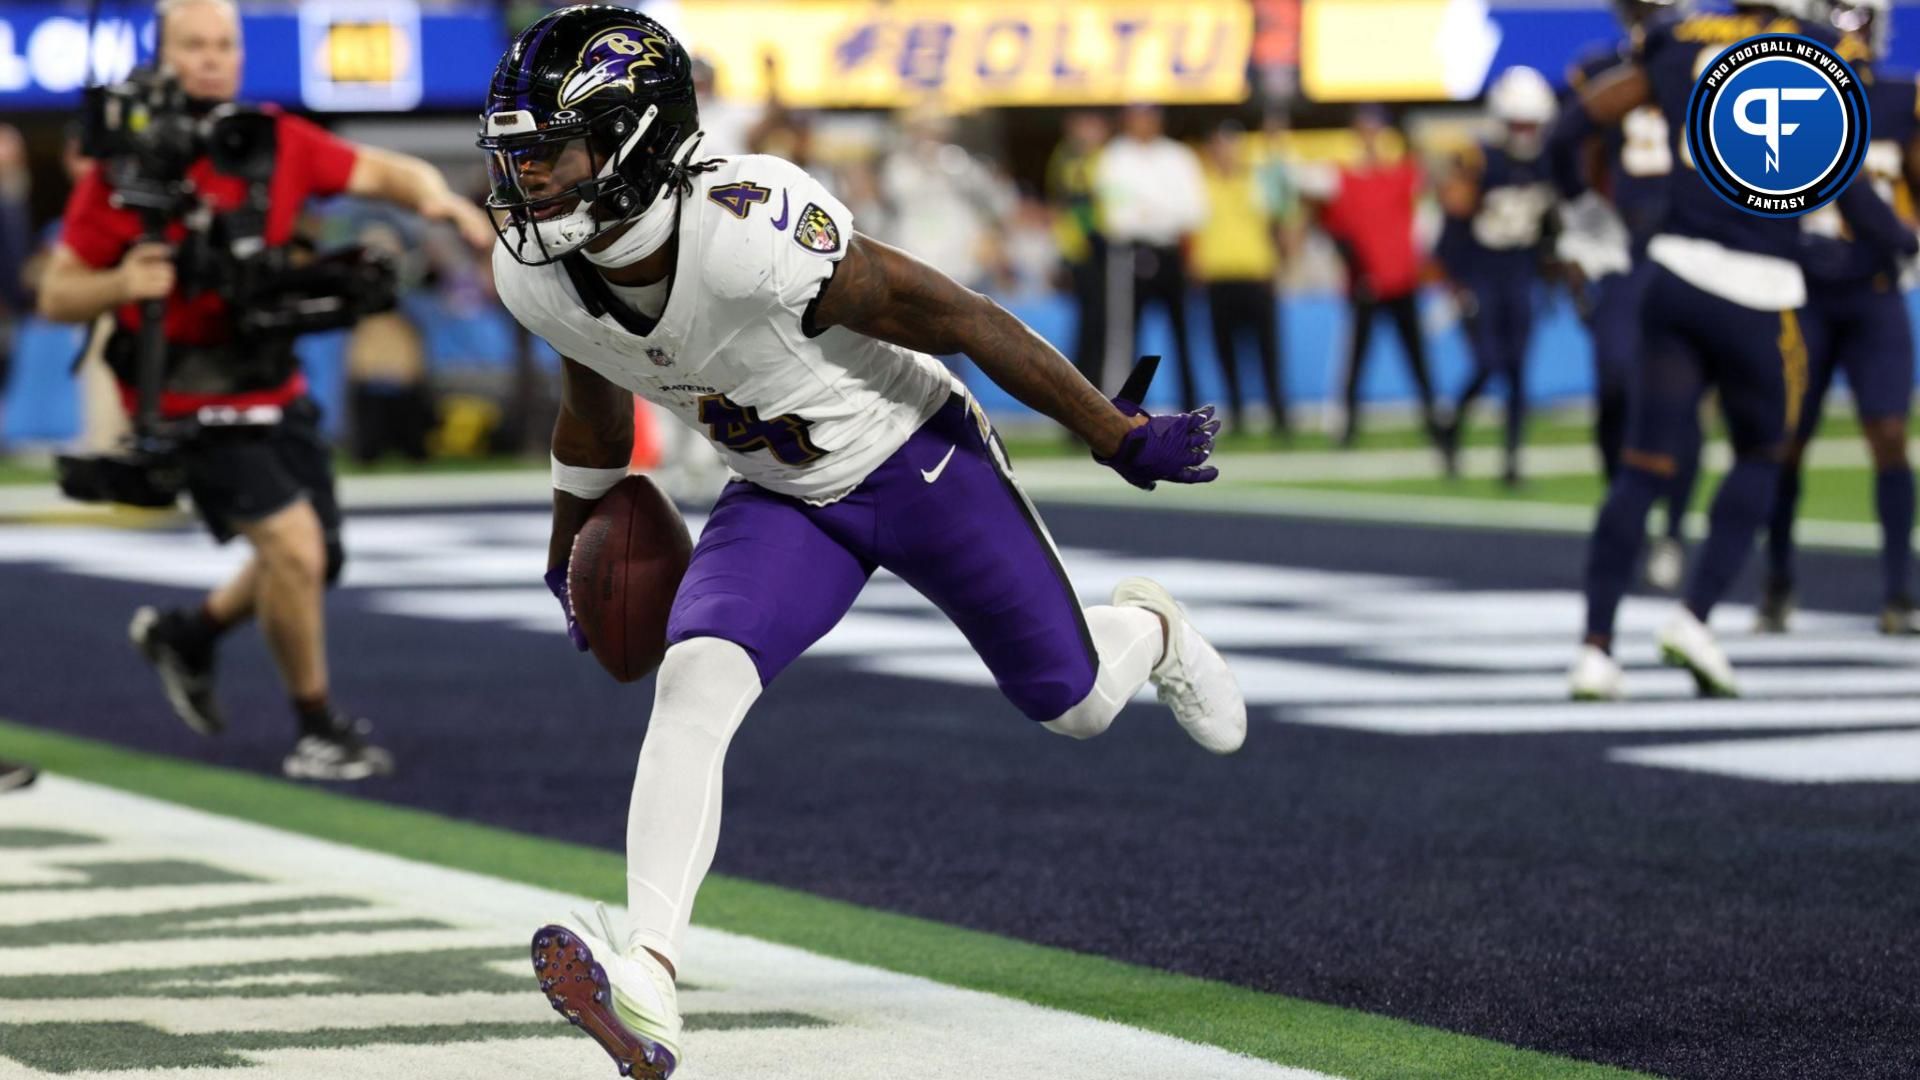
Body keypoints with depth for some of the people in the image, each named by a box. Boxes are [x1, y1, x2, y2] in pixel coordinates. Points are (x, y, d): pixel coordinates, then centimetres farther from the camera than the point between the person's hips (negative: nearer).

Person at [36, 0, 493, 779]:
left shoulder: (278, 142, 1)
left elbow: (381, 172, 10)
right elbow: (56, 297, -7)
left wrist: (436, 198, -11)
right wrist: (122, 284, -27)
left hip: (274, 386, 6)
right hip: (191, 397, -6)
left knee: (313, 561, 12)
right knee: (292, 544, -19)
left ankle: (186, 636, 40)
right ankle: (317, 728, 0)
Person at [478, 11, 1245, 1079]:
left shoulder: (748, 236, -37)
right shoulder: (536, 277, -16)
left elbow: (954, 317, -25)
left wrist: (1119, 436, -16)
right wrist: (573, 552, 21)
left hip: (922, 463, -4)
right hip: (784, 501, 4)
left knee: (1077, 704, 13)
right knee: (694, 683, -22)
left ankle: (1148, 630, 50)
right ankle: (648, 986, -30)